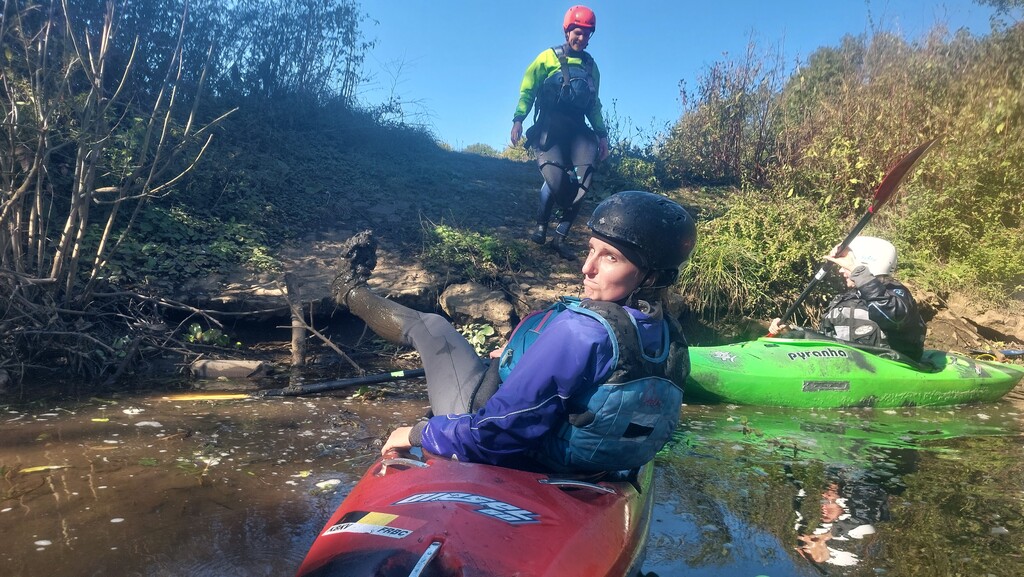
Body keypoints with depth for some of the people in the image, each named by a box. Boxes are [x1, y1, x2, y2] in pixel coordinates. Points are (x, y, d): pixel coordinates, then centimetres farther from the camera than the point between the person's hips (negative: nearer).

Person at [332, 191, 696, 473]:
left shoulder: (581, 330, -36)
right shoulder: (673, 343, -10)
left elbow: (500, 432, -33)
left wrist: (419, 434, -16)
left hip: (501, 460, -6)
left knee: (430, 327, 10)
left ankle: (352, 294, 39)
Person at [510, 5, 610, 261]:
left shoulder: (591, 66, 20)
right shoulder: (548, 58, 7)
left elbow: (594, 104, 25)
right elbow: (527, 90, 2)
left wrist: (602, 134, 16)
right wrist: (518, 119, -12)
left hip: (577, 129, 4)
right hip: (549, 126, -4)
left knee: (583, 178, -18)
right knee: (555, 178, -23)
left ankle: (560, 237, -10)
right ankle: (541, 226, 3)